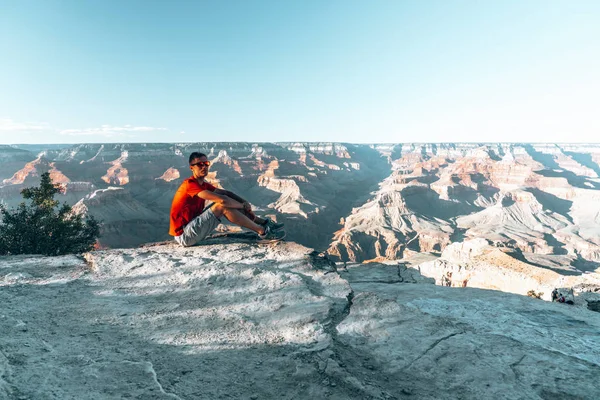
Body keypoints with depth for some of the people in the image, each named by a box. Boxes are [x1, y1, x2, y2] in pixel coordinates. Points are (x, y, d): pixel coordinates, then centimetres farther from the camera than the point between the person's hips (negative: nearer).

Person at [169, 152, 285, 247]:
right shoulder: (190, 184, -19)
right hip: (184, 236, -9)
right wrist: (243, 206, -11)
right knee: (222, 205, -21)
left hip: (191, 229, 9)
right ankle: (263, 232, -15)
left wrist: (244, 202, -6)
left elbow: (226, 193, 12)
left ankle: (263, 222, 4)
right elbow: (223, 200, -27)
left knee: (228, 204, 3)